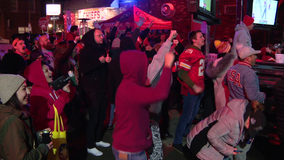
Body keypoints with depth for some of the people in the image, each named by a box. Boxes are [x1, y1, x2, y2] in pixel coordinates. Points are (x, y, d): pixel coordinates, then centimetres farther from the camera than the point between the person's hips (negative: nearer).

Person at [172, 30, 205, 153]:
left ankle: (186, 132, 42)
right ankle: (177, 142, 14)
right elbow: (182, 73, -22)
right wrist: (194, 86, -23)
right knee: (186, 116, 0)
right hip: (191, 90, -9)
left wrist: (201, 85, 8)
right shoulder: (189, 53, -19)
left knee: (193, 114, 21)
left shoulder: (200, 52, 10)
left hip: (199, 90, 9)